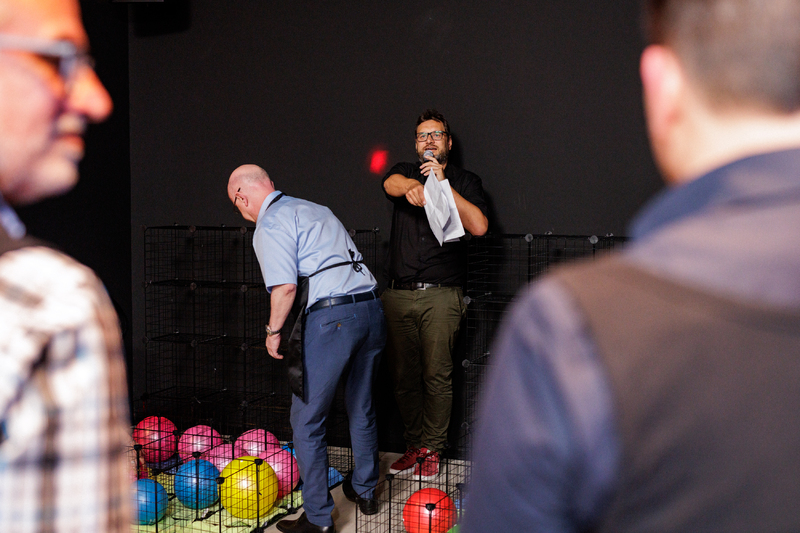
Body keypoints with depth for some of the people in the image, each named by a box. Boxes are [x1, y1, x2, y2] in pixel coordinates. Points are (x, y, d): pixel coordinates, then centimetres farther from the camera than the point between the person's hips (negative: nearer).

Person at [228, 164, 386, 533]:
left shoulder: (270, 224, -2)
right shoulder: (316, 209, 23)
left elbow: (285, 286, -15)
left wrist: (273, 330, 0)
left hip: (332, 316, -8)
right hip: (372, 308, 9)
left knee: (307, 420, 4)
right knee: (362, 408, 24)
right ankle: (365, 492, 40)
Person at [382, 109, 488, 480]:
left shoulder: (465, 182, 11)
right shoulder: (405, 172, 17)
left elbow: (479, 226, -7)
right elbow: (392, 184, -10)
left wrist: (443, 184, -10)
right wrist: (414, 187, -34)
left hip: (441, 294, -2)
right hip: (398, 294, 3)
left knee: (437, 375, -4)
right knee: (403, 376, 5)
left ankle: (431, 450, 8)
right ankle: (413, 445, 17)